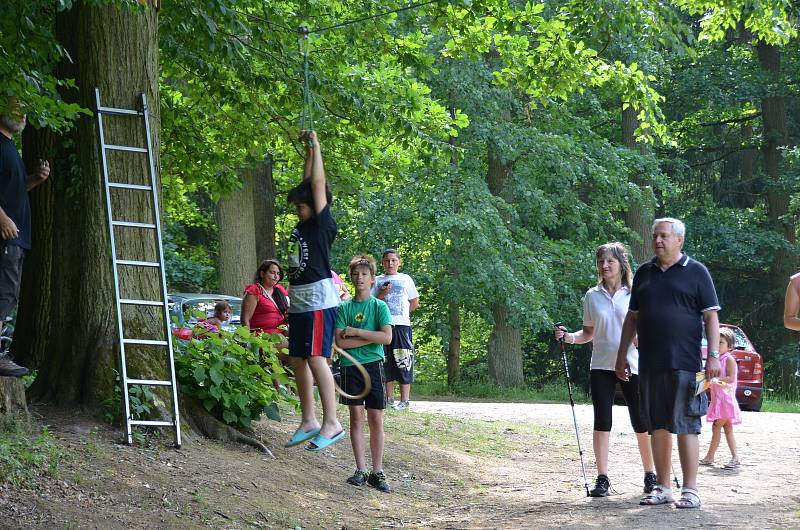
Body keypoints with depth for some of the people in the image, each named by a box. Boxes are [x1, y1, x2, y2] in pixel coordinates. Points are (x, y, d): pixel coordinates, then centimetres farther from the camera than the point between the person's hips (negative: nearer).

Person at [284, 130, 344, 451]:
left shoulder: (323, 225, -7)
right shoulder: (303, 227, 14)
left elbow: (318, 184, -8)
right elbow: (308, 184, 22)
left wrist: (316, 147, -2)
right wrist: (307, 151, 22)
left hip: (319, 300, -9)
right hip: (298, 301, 9)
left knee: (316, 359, -14)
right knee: (297, 361, 9)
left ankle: (331, 424, -15)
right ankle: (308, 421, 15)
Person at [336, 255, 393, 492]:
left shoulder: (380, 306, 3)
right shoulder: (344, 308, 5)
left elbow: (387, 337, -10)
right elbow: (340, 342, -5)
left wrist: (356, 332, -11)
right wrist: (371, 337, -9)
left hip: (373, 364, -1)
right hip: (350, 366, 1)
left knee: (376, 419, 0)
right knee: (356, 417, 0)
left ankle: (377, 472, 3)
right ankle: (360, 470, 3)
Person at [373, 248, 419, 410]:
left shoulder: (406, 279, 9)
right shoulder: (378, 281, 12)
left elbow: (415, 303, 14)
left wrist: (403, 314, 8)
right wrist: (381, 294, -8)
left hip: (402, 325, -2)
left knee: (403, 362, -6)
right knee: (386, 362, 3)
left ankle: (404, 400, -4)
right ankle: (389, 398, 8)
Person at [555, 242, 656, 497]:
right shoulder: (592, 296, 8)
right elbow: (589, 333, 13)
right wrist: (570, 337, -5)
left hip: (632, 365, -2)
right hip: (601, 366, 2)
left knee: (641, 423, 1)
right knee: (602, 422, -2)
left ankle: (650, 476, 14)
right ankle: (602, 479, 1)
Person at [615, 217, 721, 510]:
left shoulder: (696, 272, 2)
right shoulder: (644, 273, 16)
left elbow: (711, 316, -1)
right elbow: (632, 317, 20)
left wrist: (713, 355, -10)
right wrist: (622, 355, 16)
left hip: (684, 363, -5)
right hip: (650, 364, 5)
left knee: (686, 425, -6)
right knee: (657, 426, 7)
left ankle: (690, 490, -3)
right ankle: (662, 488, 14)